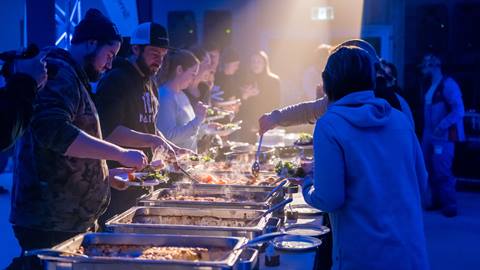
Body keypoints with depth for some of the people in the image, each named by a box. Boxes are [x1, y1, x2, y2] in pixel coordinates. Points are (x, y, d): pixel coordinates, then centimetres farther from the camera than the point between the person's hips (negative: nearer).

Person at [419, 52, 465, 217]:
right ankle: (437, 202, 23)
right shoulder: (430, 87, 14)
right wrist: (425, 133, 9)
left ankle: (450, 206, 2)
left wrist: (441, 127, -23)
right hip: (429, 136, 8)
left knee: (443, 172, -7)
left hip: (443, 137, -8)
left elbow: (459, 110, -18)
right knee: (432, 171, 12)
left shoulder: (448, 84, -12)